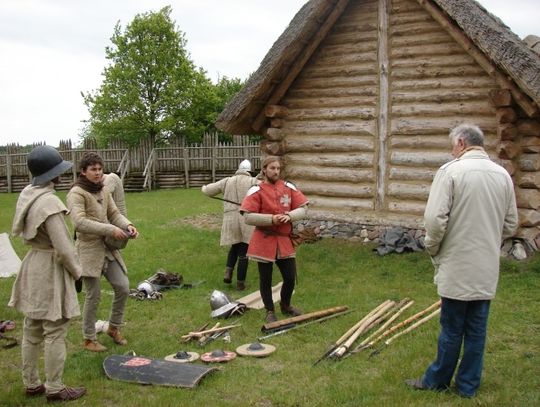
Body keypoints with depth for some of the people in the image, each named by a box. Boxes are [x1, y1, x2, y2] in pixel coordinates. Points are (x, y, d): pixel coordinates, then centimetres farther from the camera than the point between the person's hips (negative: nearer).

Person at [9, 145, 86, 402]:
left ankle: (31, 384, 31)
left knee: (32, 331, 18)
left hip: (32, 265, 9)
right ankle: (54, 389, 15)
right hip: (50, 269, -9)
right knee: (55, 333, 3)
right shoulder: (49, 202, -23)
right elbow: (63, 249, -22)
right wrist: (77, 272, -5)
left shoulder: (27, 195, 4)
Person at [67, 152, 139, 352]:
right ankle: (89, 339, 18)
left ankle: (114, 327, 27)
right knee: (94, 295, 0)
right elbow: (80, 222, -23)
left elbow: (114, 214, 12)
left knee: (123, 287, 5)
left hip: (108, 247, 7)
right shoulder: (76, 193, -12)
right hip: (89, 248, -7)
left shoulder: (103, 191, 10)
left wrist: (127, 225, -10)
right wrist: (110, 230, -26)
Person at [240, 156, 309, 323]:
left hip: (284, 240, 4)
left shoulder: (289, 188, 5)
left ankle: (285, 305, 36)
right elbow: (248, 217, -13)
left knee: (290, 277, 9)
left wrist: (289, 216, -16)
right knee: (265, 279, 7)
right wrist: (271, 219, -22)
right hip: (264, 242, -3)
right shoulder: (256, 191, -7)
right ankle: (270, 312, 27)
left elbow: (303, 209, 3)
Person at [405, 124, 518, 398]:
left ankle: (437, 380, 23)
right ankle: (468, 385, 24)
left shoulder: (451, 170, -12)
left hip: (457, 264, -5)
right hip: (488, 267, 5)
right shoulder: (503, 174, 5)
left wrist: (432, 248, 0)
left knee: (452, 328, 7)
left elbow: (435, 218, -17)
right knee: (477, 328, 12)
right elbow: (511, 224, 10)